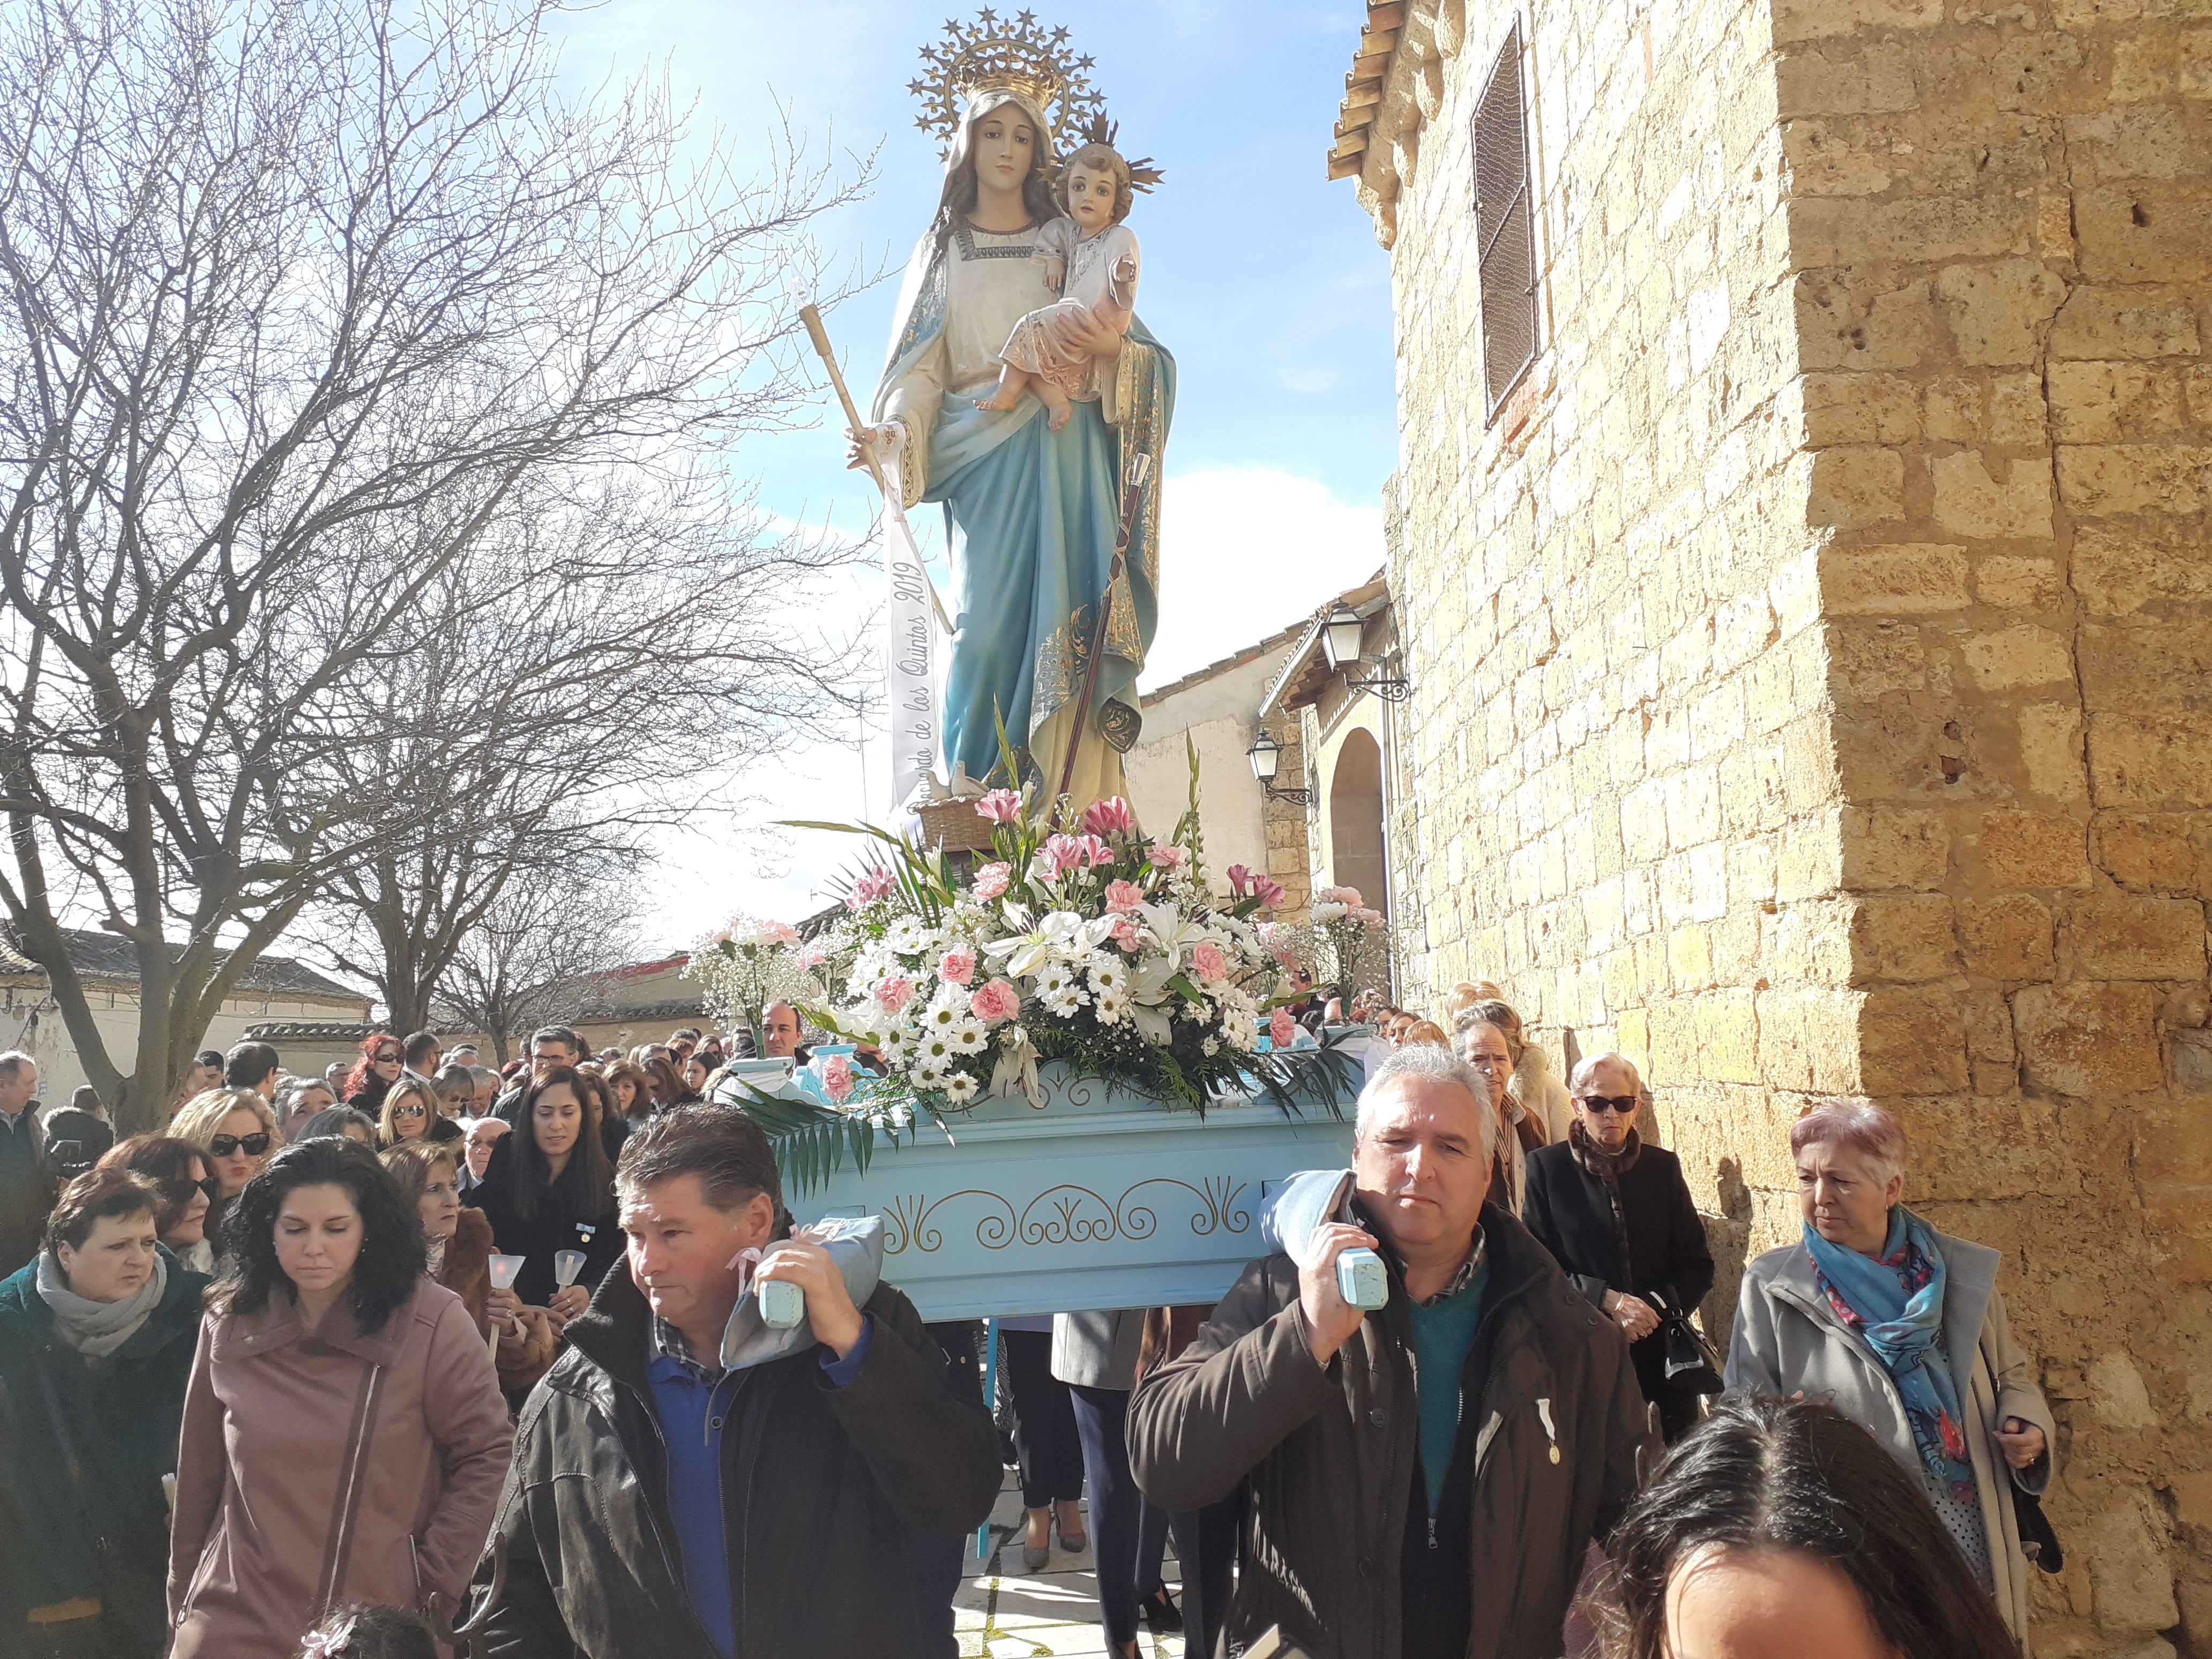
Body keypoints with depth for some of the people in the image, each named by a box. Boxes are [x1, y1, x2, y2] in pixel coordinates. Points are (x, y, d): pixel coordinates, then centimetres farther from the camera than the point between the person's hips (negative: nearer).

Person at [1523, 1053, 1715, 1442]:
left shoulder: (1663, 1167, 10)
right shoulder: (1546, 1166, 2)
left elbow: (1698, 1265, 10)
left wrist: (1654, 1308, -7)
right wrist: (1607, 1300, -13)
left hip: (1660, 1352, 3)